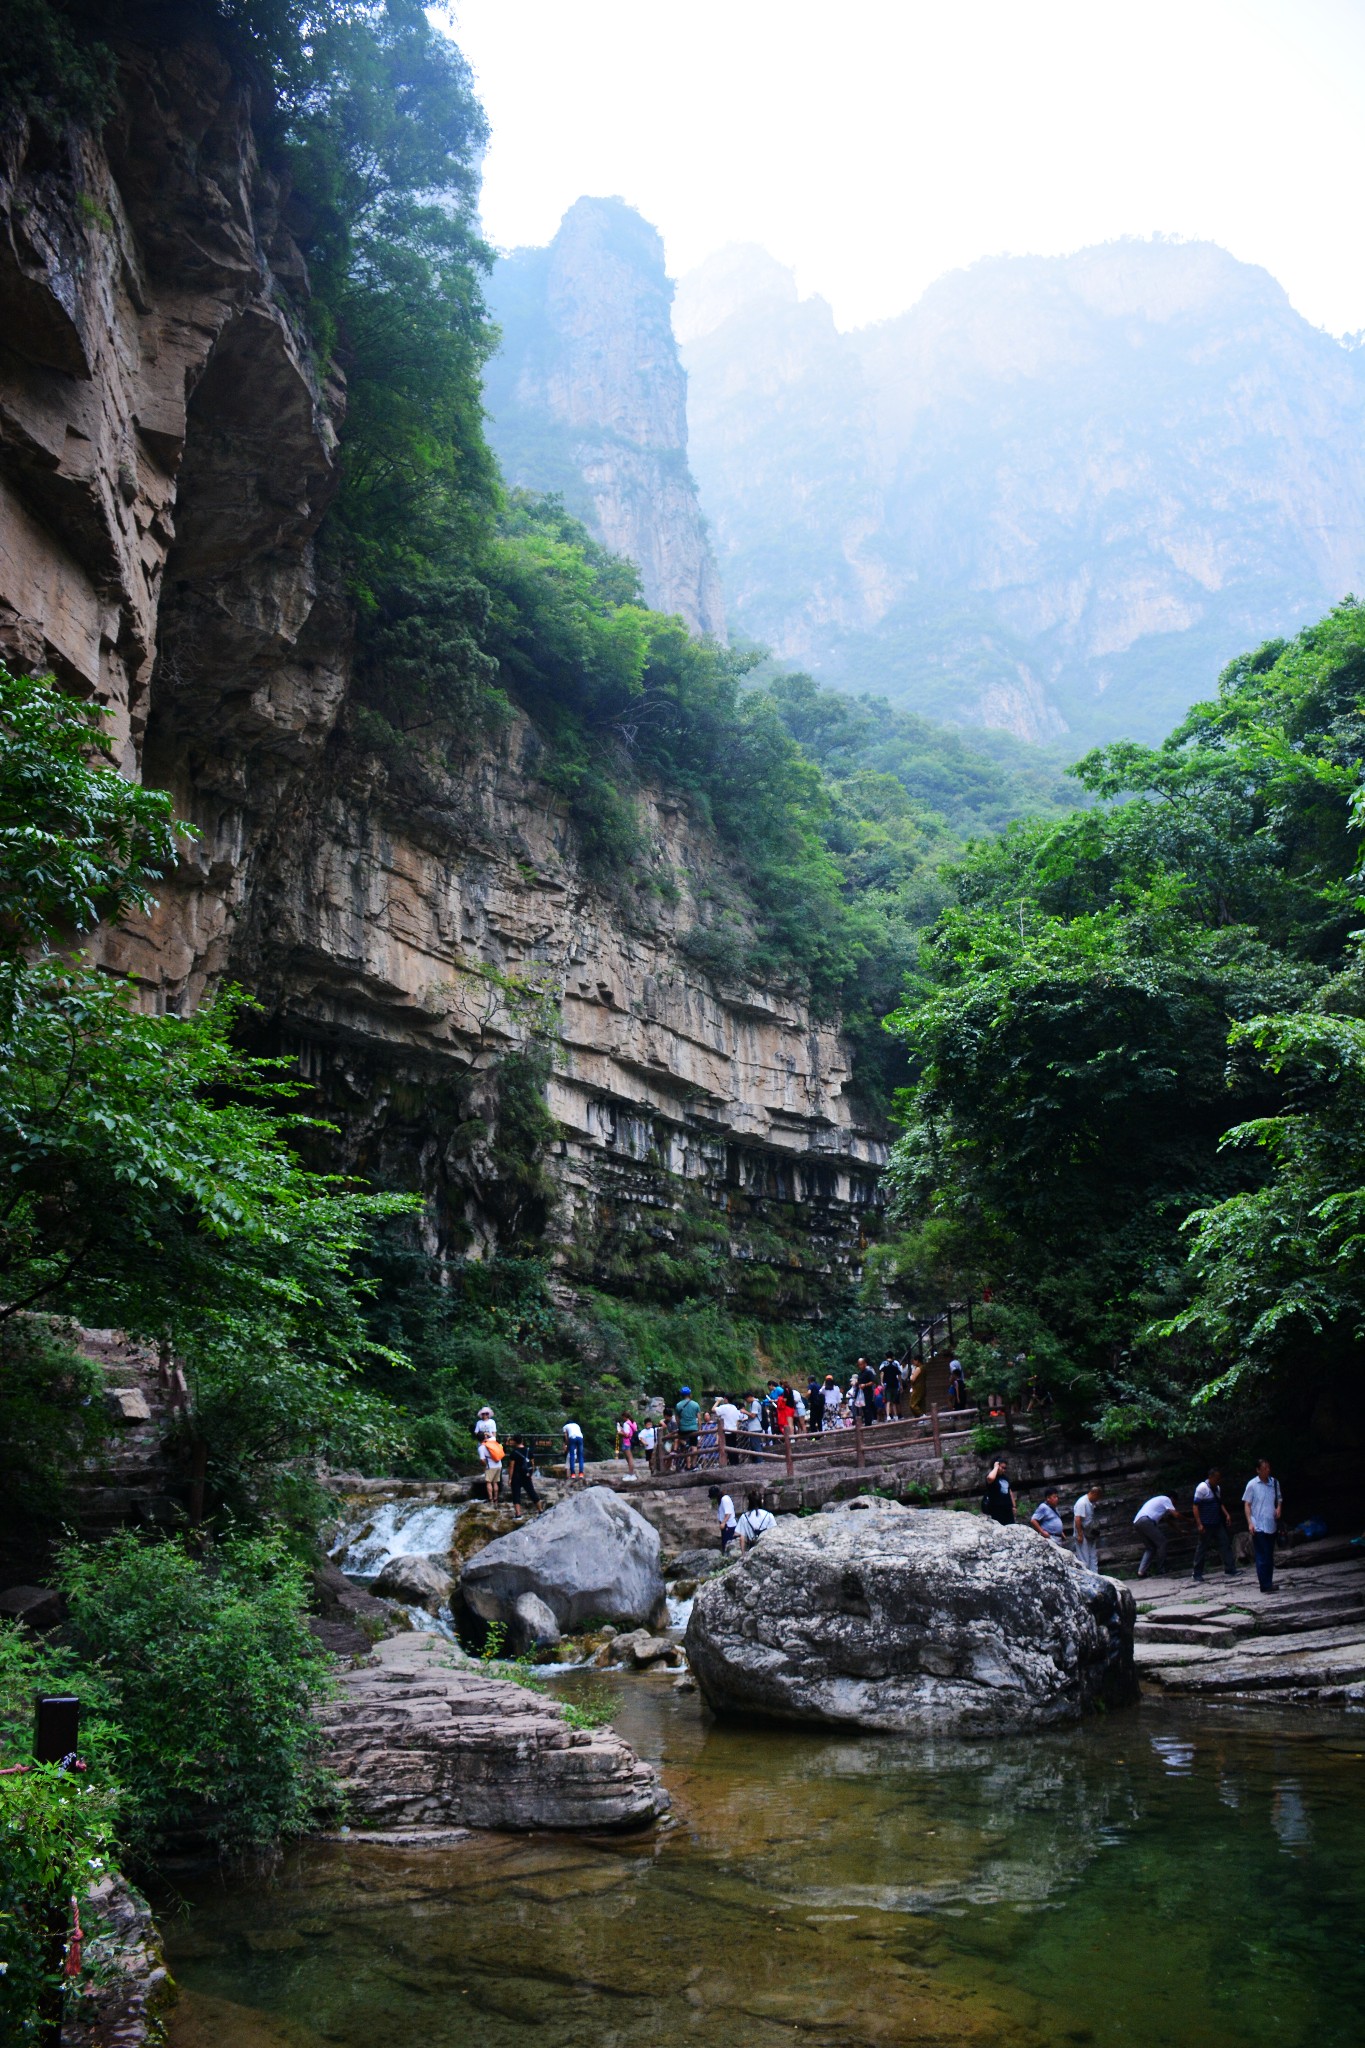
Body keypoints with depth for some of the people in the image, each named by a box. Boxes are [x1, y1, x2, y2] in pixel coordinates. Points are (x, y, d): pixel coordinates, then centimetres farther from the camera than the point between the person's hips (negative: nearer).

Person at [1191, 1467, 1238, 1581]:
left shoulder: (1217, 1488, 10)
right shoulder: (1202, 1488, -14)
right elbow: (1196, 1506, -16)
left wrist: (1227, 1515, 8)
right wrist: (1199, 1524, -21)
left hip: (1217, 1523, 7)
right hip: (1206, 1525, -7)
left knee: (1225, 1544, 3)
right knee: (1202, 1548, 0)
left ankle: (1230, 1570, 9)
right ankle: (1197, 1575, 8)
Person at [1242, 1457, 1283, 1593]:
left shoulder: (1274, 1482, 6)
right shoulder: (1252, 1485, -6)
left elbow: (1279, 1499, 19)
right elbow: (1247, 1504, -3)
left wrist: (1279, 1508, -3)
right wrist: (1250, 1522, -12)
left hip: (1272, 1525, 5)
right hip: (1258, 1526, -5)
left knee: (1270, 1556, 11)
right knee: (1262, 1556, -7)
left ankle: (1268, 1582, 19)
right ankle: (1265, 1585, -6)